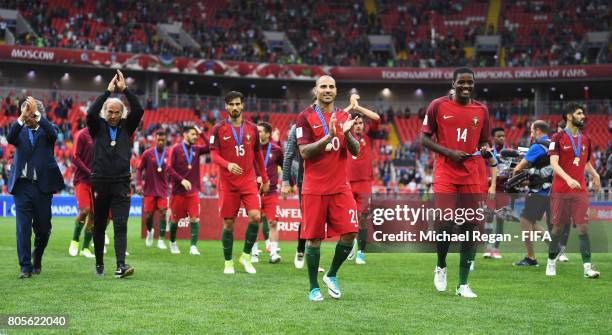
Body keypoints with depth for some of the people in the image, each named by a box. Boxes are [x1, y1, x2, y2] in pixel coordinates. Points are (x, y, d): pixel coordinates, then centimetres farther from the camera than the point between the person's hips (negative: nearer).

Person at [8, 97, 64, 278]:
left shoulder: (46, 130, 7)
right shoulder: (20, 131, 10)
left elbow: (53, 133, -18)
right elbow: (10, 138, -12)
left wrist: (36, 113, -25)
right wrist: (22, 117, -26)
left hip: (42, 186, 0)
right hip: (22, 186, 1)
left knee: (43, 228, 7)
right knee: (23, 227, -5)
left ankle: (37, 259, 31)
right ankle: (26, 266, -1)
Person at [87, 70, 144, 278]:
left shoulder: (126, 127, 8)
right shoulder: (98, 127, 4)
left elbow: (139, 111, -7)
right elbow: (90, 113, -16)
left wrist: (124, 89, -13)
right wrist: (108, 91, -18)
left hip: (122, 183, 0)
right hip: (100, 182, 0)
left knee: (121, 224, -11)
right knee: (99, 225, 8)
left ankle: (121, 265, -19)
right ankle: (99, 264, 21)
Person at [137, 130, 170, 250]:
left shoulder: (169, 154, -1)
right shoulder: (147, 153, -3)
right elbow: (139, 169, 1)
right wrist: (138, 184, -9)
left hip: (163, 189, 0)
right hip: (149, 189, 0)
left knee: (163, 213, -10)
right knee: (148, 214, 3)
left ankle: (161, 240, -3)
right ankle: (149, 231, 35)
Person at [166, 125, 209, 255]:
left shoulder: (196, 149, 8)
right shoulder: (176, 149, -4)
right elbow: (170, 168, -9)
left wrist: (201, 134, -5)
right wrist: (182, 180, -18)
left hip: (193, 191, 3)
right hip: (178, 191, -3)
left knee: (195, 219, -9)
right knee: (175, 219, 9)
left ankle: (193, 246, -9)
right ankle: (172, 243, 30)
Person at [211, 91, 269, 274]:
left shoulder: (252, 128, 7)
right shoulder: (219, 128, 0)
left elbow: (258, 154, 16)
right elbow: (214, 155, -6)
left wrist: (265, 179, 18)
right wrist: (228, 165, -26)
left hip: (248, 182, 2)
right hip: (227, 183, -2)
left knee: (255, 217, -15)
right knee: (228, 223, 1)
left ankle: (246, 256, 3)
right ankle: (228, 262, 16)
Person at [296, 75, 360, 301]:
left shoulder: (344, 117, 12)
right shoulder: (305, 117, -1)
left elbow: (356, 151, 7)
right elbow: (304, 152, -10)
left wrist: (347, 134, -13)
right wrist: (328, 136, -21)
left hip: (340, 187, 3)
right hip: (314, 188, -3)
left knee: (350, 232, -6)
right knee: (314, 238, 0)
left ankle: (331, 275, 16)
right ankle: (314, 288, 11)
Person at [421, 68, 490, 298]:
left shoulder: (481, 110, 9)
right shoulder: (438, 105, -1)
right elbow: (424, 139, 1)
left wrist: (485, 150, -6)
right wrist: (449, 152, -12)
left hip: (471, 177, 3)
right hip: (445, 175, -3)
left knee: (469, 229, 1)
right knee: (445, 226, -13)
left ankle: (463, 284, 8)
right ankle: (441, 267, 17)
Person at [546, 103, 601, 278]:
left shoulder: (585, 139, 12)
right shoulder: (558, 138, -4)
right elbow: (554, 163, -15)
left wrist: (594, 175, 8)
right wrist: (568, 179, -29)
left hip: (580, 190, 3)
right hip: (560, 190, -3)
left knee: (583, 227, -5)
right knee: (558, 227, 5)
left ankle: (587, 267, -9)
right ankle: (551, 262, 21)